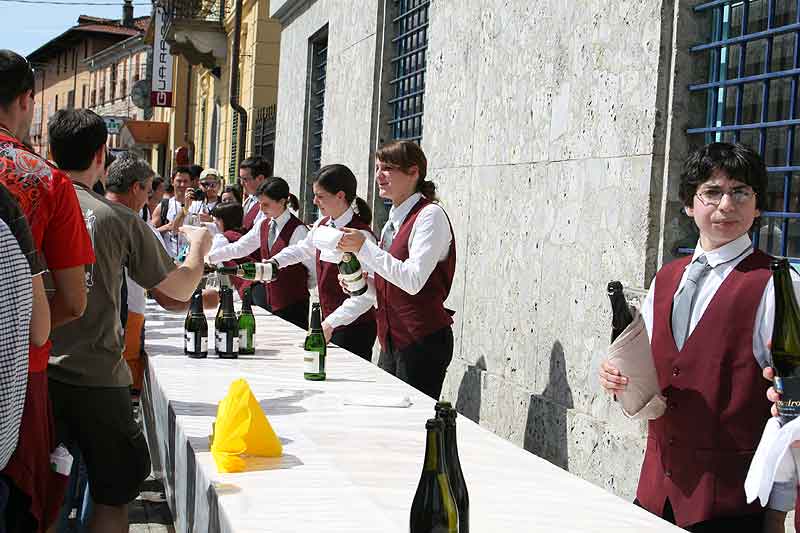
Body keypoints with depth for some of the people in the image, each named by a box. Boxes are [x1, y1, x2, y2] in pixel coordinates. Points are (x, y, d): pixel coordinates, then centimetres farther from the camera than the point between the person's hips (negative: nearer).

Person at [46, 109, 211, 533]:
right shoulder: (119, 219, -7)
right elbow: (180, 289, 2)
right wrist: (199, 247, 21)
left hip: (33, 372, 3)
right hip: (95, 377, -3)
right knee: (113, 496, 12)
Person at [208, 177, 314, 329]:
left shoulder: (297, 230, -15)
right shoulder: (263, 225, 8)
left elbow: (315, 267, -10)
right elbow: (239, 248, 14)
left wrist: (306, 286, 2)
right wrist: (209, 257, 8)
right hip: (270, 301, 7)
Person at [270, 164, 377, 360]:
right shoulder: (322, 226, 7)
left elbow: (366, 295, -23)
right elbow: (302, 249, 30)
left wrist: (331, 323, -27)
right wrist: (273, 263, 15)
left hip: (354, 329, -7)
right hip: (329, 322, 8)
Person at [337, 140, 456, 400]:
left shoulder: (430, 215, -12)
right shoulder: (395, 219, 14)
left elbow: (413, 280, -22)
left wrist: (364, 247, -20)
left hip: (422, 342, -9)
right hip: (392, 341, 9)